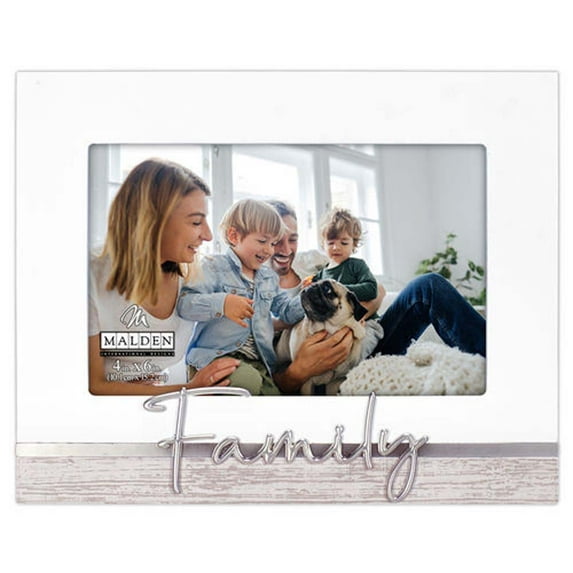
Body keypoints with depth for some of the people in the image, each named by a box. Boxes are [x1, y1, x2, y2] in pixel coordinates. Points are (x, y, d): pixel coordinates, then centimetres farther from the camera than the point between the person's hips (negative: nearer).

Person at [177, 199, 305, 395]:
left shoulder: (269, 277, 19)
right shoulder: (215, 268, -6)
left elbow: (285, 310, 25)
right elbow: (183, 302, -18)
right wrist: (222, 303, -33)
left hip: (258, 362, 7)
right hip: (216, 355, -7)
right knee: (249, 380, -34)